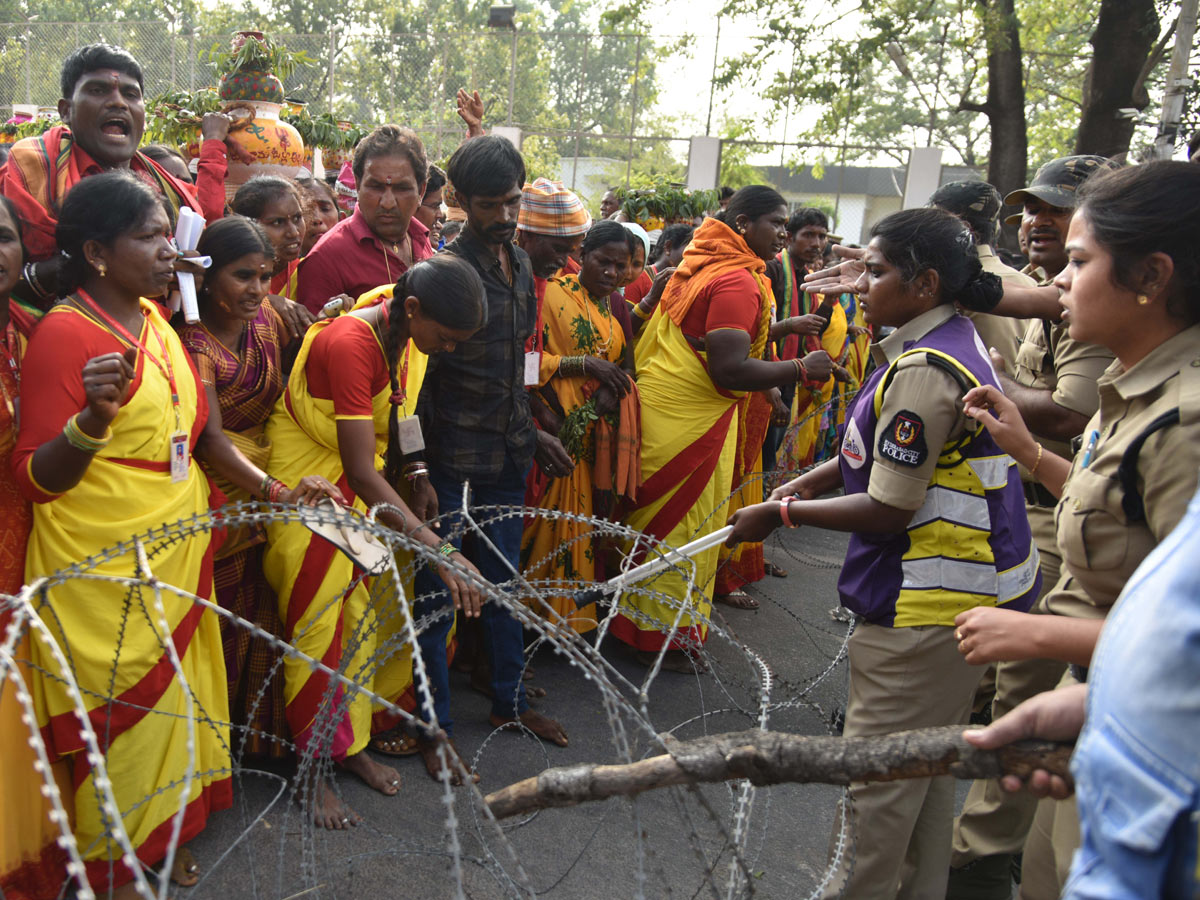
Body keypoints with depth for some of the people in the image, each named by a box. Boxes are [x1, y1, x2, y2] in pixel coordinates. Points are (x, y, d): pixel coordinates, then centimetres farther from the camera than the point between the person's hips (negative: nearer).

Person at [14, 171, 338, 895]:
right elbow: (38, 479, -18)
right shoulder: (64, 334, -16)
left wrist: (276, 490, 4)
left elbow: (198, 430, 14)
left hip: (177, 549, 8)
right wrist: (93, 421, -37)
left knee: (173, 696, 18)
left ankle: (162, 833, 38)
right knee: (123, 708, 6)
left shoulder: (154, 320, 9)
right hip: (108, 568, -7)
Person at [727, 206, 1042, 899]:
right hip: (963, 586, 11)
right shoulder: (955, 342, 10)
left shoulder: (923, 370, -23)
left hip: (927, 605, -11)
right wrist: (819, 476, 9)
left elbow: (889, 510, -22)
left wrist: (782, 513, -13)